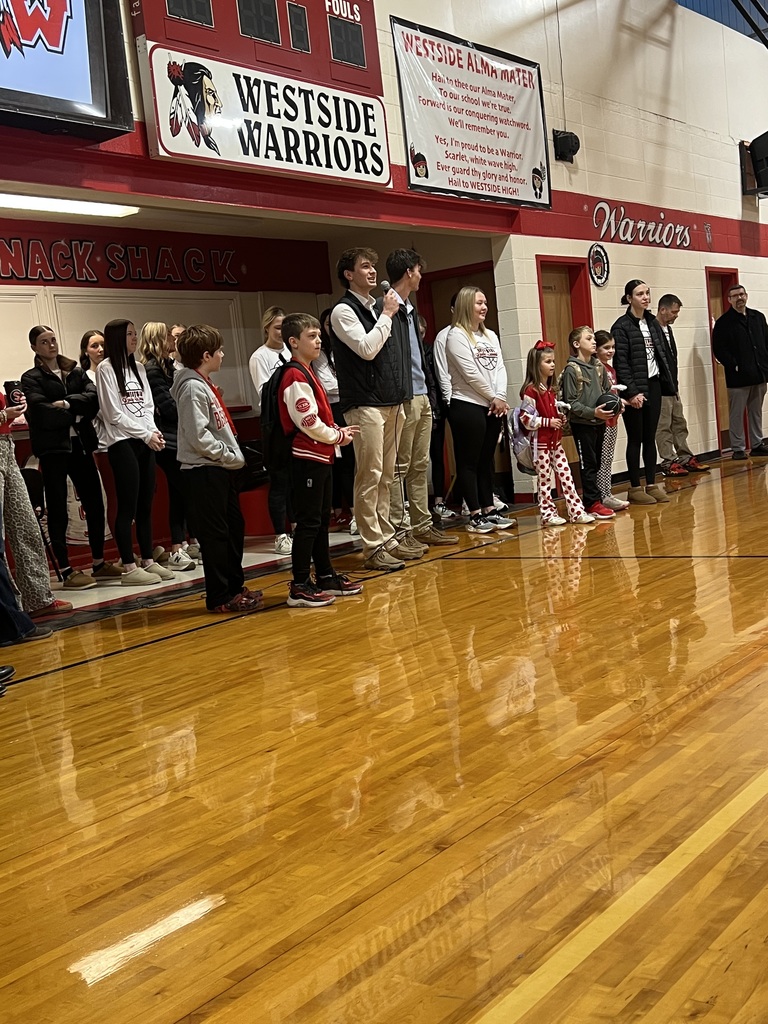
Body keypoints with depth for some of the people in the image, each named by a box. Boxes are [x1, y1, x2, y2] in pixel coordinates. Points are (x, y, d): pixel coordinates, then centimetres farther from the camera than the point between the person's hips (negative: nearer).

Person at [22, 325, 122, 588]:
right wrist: (77, 413, -8)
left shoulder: (76, 372, 14)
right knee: (58, 511, -1)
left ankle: (100, 564, 18)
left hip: (80, 444, 4)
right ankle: (66, 571, 3)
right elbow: (41, 412, -13)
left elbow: (94, 396, -3)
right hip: (53, 449, -4)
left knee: (95, 503, 6)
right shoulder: (31, 378, 2)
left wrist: (68, 403, -16)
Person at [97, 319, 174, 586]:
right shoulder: (106, 369, -6)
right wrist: (146, 434, -10)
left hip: (145, 442, 7)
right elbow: (113, 414, -10)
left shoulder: (138, 368, 14)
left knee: (146, 504, 9)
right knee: (127, 506, -6)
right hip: (122, 443, -7)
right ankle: (129, 568, -2)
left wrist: (154, 431, -5)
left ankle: (148, 561, 15)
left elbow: (148, 405, 13)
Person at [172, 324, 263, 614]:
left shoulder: (205, 384, 15)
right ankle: (220, 598, 4)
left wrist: (233, 454, 9)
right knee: (215, 534, -4)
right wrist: (229, 456, -13)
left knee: (235, 527, 16)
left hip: (221, 470, 10)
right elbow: (199, 437, -22)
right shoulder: (192, 387, -15)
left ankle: (235, 586, 27)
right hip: (204, 471, -10)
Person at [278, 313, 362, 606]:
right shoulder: (295, 377, -15)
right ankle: (300, 587, -2)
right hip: (307, 458, -10)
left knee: (322, 519, 16)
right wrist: (337, 436, -8)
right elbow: (308, 422, -21)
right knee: (308, 522, -7)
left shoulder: (307, 373, 16)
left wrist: (338, 431, 7)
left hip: (321, 456, 10)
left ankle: (326, 577, 25)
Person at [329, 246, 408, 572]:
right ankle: (372, 549, -5)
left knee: (386, 477, 11)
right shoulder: (343, 311, -5)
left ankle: (386, 539, 17)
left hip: (391, 404, 8)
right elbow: (366, 348, -18)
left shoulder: (378, 308, 18)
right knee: (369, 477, -8)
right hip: (365, 406, -8)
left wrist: (400, 399, 17)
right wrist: (386, 315, -8)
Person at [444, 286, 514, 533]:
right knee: (469, 462, -3)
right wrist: (493, 397, -7)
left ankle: (489, 510, 17)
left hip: (492, 407, 8)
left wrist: (500, 397, -7)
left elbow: (500, 368, 8)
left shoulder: (490, 335, 16)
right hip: (467, 406, -7)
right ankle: (475, 516, 0)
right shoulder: (456, 335, -8)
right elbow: (470, 373, -13)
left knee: (487, 460, 11)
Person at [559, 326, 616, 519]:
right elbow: (570, 403, -13)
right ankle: (593, 504, 4)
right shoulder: (572, 369, -11)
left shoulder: (598, 366, 7)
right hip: (582, 424, -6)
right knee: (588, 465, -1)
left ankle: (593, 501, 19)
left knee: (596, 463, 11)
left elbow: (607, 391, 15)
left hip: (600, 423, 6)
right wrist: (593, 412, -21)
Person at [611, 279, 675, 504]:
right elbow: (621, 363, -15)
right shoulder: (622, 326, -9)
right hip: (634, 389, -6)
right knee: (635, 439, 0)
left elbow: (664, 353, 13)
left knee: (650, 437, 10)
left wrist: (669, 380, 4)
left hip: (653, 385, 6)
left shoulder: (653, 322, 12)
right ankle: (635, 488, 7)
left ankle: (651, 484, 16)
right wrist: (632, 391, -19)